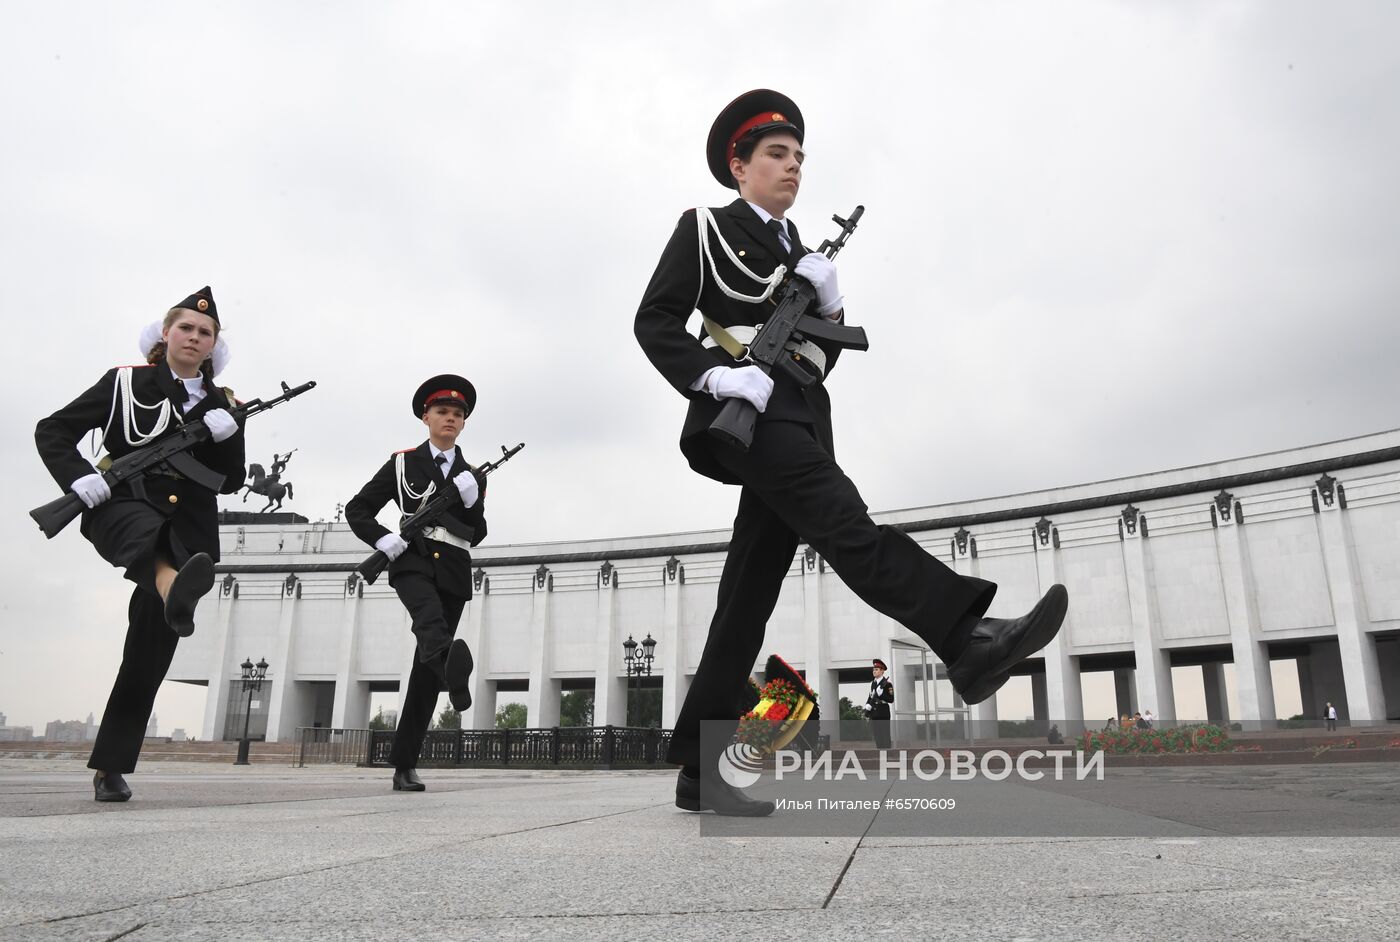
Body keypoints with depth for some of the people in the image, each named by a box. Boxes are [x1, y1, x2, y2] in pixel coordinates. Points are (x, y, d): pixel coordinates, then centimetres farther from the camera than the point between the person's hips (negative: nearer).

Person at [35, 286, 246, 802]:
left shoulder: (223, 406, 14)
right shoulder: (125, 382, 9)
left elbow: (230, 482, 9)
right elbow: (52, 431, 6)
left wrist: (227, 438, -10)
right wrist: (78, 476, -12)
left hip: (188, 527, 2)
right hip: (121, 508, -2)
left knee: (150, 649, -2)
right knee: (147, 529, -41)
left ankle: (109, 768, 9)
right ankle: (175, 589, -75)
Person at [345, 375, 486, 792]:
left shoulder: (472, 477, 19)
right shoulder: (402, 463, 12)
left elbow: (477, 535, 14)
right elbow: (356, 509, 10)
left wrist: (471, 501, -5)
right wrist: (382, 539, -10)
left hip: (453, 571, 3)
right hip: (412, 560, -3)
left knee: (425, 669, 0)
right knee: (430, 616, -37)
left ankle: (404, 764, 5)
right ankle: (451, 668, -70)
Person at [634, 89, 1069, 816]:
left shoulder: (802, 256, 30)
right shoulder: (703, 229, 10)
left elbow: (824, 354, 22)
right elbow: (654, 322, -1)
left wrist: (827, 301, 2)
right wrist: (715, 374, -18)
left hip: (799, 417, 6)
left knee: (750, 592, -1)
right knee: (844, 520, -28)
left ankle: (699, 768, 2)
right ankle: (966, 641, -42)